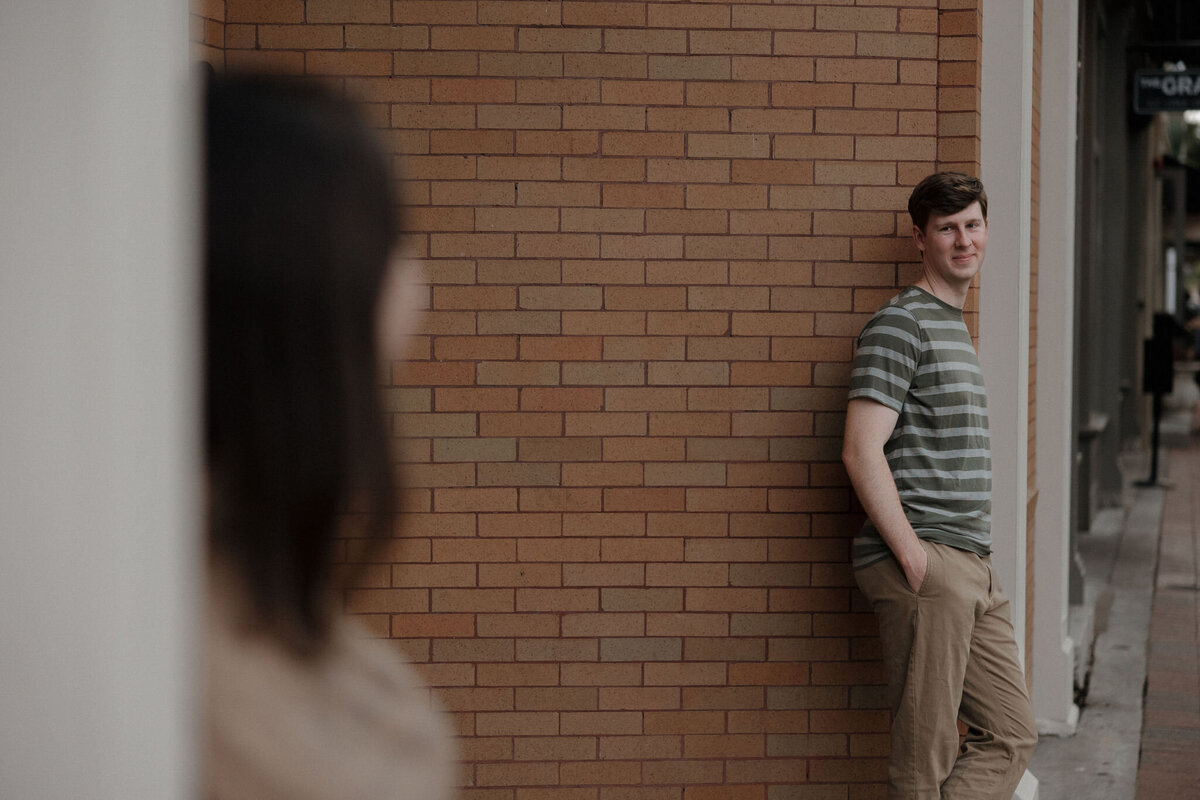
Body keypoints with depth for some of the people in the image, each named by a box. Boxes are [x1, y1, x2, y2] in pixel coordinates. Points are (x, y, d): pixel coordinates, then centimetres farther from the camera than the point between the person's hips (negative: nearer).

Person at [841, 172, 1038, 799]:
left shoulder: (955, 326, 22)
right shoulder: (900, 325, -7)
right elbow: (862, 453, -17)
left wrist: (970, 560, 17)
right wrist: (914, 558, -19)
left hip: (972, 570, 9)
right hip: (925, 566, -9)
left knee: (1012, 737, 9)